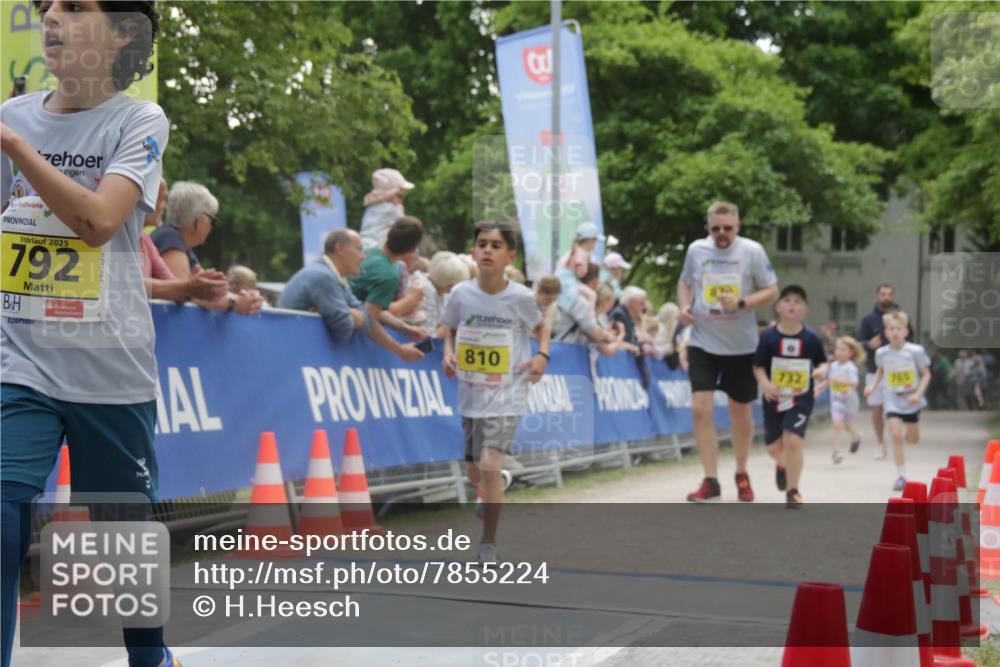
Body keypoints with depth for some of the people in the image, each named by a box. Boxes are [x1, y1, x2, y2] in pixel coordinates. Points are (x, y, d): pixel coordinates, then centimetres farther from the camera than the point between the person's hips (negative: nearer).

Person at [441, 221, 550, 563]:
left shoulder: (521, 297, -10)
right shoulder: (461, 294, -5)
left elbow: (540, 327, 10)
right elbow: (451, 330, 12)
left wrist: (542, 355, -7)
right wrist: (449, 355, -7)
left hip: (507, 395, -3)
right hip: (470, 394, 4)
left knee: (490, 465, -19)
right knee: (474, 474, 14)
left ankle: (488, 544, -7)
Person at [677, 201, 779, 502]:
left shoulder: (752, 251, -8)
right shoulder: (696, 249, 0)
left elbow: (772, 291, -4)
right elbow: (684, 282, 16)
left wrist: (741, 303, -20)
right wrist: (684, 306, -4)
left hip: (741, 345, -1)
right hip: (703, 342, 1)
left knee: (740, 412, 12)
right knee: (701, 409, -12)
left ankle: (741, 475, 33)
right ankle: (710, 481, -4)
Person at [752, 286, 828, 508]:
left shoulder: (811, 339, -6)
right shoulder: (769, 337, -8)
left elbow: (822, 362, 6)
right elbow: (758, 366, -4)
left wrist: (821, 371, -17)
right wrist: (764, 383, -21)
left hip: (801, 399, -1)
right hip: (774, 399, 2)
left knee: (792, 441, -17)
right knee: (774, 447, 11)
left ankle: (792, 491, 1)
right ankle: (782, 466, 50)